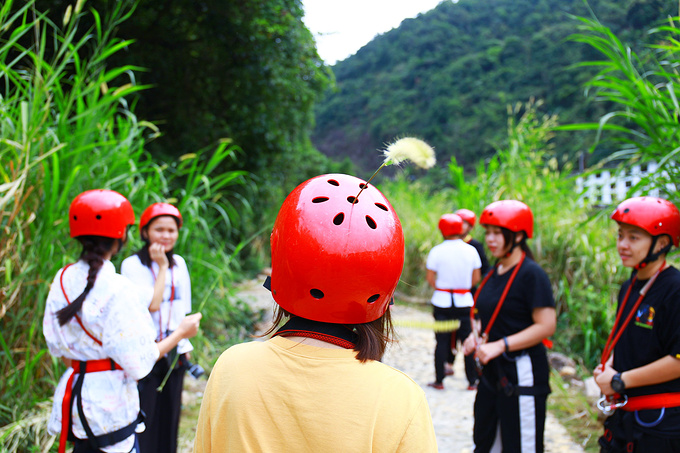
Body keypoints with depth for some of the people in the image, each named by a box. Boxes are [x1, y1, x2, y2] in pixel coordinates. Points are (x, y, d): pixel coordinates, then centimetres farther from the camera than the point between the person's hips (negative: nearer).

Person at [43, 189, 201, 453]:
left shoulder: (63, 279, 1)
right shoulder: (117, 288, -20)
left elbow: (57, 347, 9)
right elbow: (138, 362, -17)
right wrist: (181, 332, -5)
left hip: (73, 392, 7)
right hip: (110, 402, -7)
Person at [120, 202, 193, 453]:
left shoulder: (178, 263, 7)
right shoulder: (132, 265, -11)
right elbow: (152, 304, -20)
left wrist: (185, 345, 12)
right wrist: (162, 267, -15)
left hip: (174, 353, 5)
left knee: (169, 416, 13)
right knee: (144, 419, 0)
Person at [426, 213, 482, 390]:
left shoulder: (436, 251, -6)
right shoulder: (471, 250, 0)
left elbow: (430, 279, -4)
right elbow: (476, 278, 5)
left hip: (442, 301, -1)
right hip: (464, 302, 1)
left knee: (442, 341, 6)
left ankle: (439, 380, 11)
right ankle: (472, 381, 12)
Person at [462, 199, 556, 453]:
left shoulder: (531, 274, -14)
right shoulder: (493, 273, 11)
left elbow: (546, 326, -19)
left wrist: (500, 345, -22)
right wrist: (476, 335, 1)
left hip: (521, 374, -8)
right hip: (492, 372, 8)